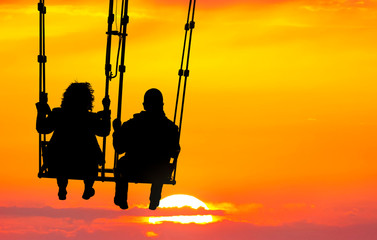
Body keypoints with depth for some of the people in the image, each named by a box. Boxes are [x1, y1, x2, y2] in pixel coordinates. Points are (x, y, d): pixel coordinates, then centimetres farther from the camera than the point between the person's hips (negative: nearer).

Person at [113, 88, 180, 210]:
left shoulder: (130, 125, -18)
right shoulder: (171, 128, -15)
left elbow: (119, 149, -6)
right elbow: (174, 153, -2)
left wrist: (117, 130, 10)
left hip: (133, 171, -1)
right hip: (159, 174, 1)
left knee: (122, 162, 35)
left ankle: (121, 200, 49)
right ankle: (154, 203, 51)